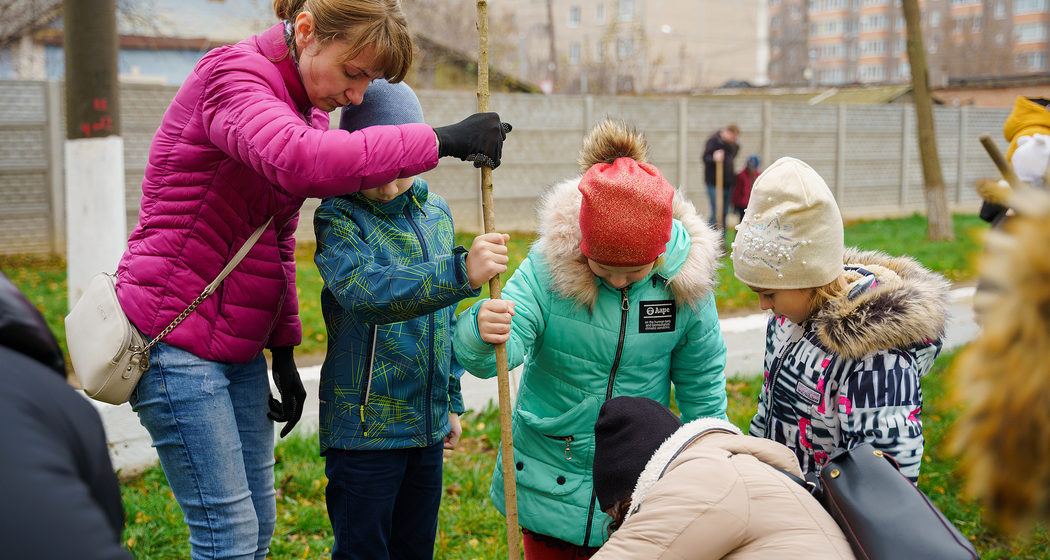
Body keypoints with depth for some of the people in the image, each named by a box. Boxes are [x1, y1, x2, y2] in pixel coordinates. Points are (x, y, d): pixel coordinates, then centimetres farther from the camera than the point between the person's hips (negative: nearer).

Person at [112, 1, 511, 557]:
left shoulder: (307, 108, 12)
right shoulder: (230, 76, -15)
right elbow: (304, 162, -37)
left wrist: (283, 350, 16)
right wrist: (439, 141, -33)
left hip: (237, 344, 9)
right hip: (175, 337, -9)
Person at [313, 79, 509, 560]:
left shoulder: (436, 213, 8)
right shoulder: (338, 217, -11)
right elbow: (365, 291, -31)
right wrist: (461, 273, -42)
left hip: (427, 426, 6)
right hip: (364, 426, -6)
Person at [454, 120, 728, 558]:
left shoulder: (686, 282, -12)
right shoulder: (548, 265, -17)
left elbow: (701, 386, 0)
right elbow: (511, 341, -29)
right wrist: (483, 334, -52)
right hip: (550, 484, -1)